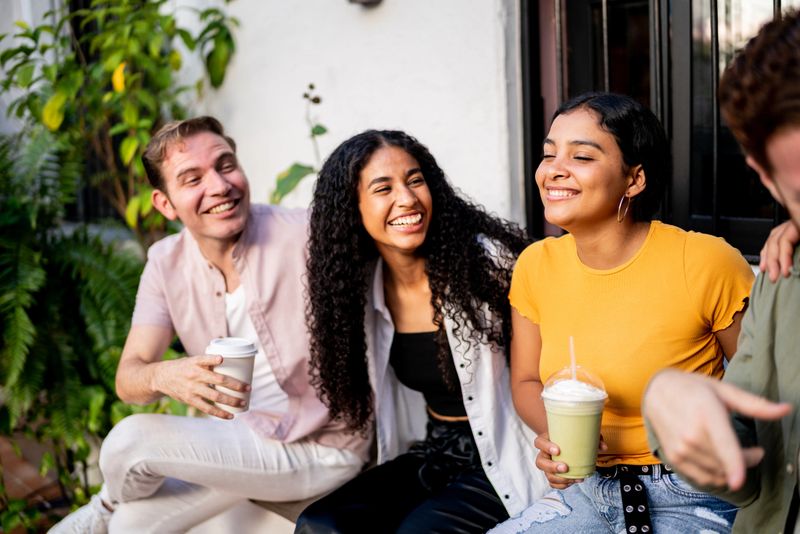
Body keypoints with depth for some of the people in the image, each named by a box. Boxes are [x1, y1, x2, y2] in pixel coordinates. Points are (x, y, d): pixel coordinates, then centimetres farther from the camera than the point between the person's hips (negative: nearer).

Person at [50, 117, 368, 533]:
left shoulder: (304, 234, -20)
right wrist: (164, 376, -31)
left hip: (320, 449, -5)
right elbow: (128, 380, -8)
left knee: (131, 439, -14)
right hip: (245, 437, 5)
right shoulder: (165, 262, -3)